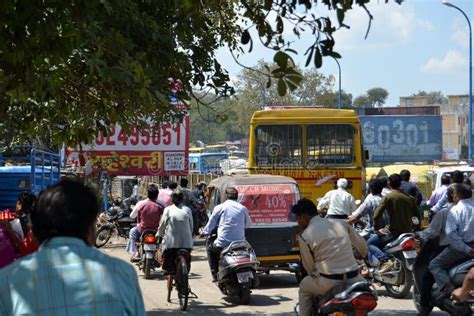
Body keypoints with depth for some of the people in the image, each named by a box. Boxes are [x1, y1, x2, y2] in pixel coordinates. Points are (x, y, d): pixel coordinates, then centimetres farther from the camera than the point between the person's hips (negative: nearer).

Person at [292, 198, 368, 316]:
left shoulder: (304, 236, -4)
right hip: (353, 279, 3)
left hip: (329, 283, -3)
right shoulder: (341, 223, 8)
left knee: (304, 288, 27)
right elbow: (362, 246, 16)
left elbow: (310, 267, 3)